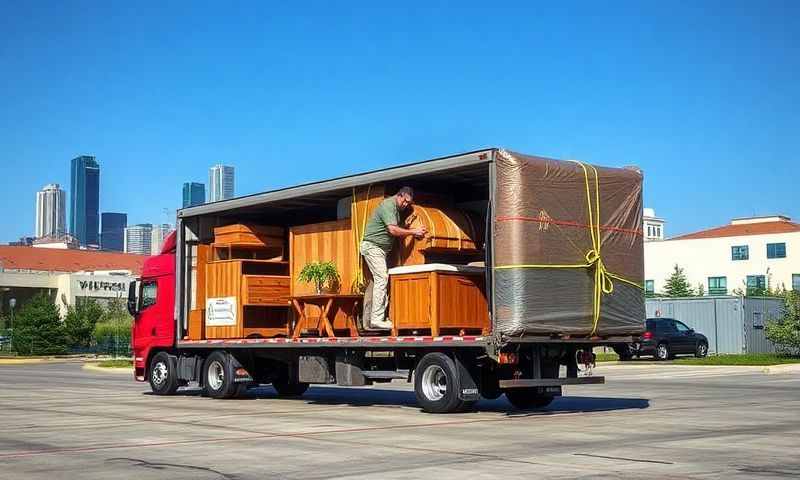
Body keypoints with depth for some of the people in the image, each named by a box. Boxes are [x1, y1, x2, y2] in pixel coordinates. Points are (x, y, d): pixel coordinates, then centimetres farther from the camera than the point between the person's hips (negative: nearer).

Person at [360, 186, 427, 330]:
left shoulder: (396, 209, 17)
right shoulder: (388, 205, -15)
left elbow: (396, 231, 14)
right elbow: (393, 230, -24)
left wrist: (415, 233, 1)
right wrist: (413, 232, -18)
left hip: (380, 248, 10)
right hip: (372, 246, -10)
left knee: (375, 282, 5)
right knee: (382, 279, -16)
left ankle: (368, 321, 4)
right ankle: (377, 319, -20)